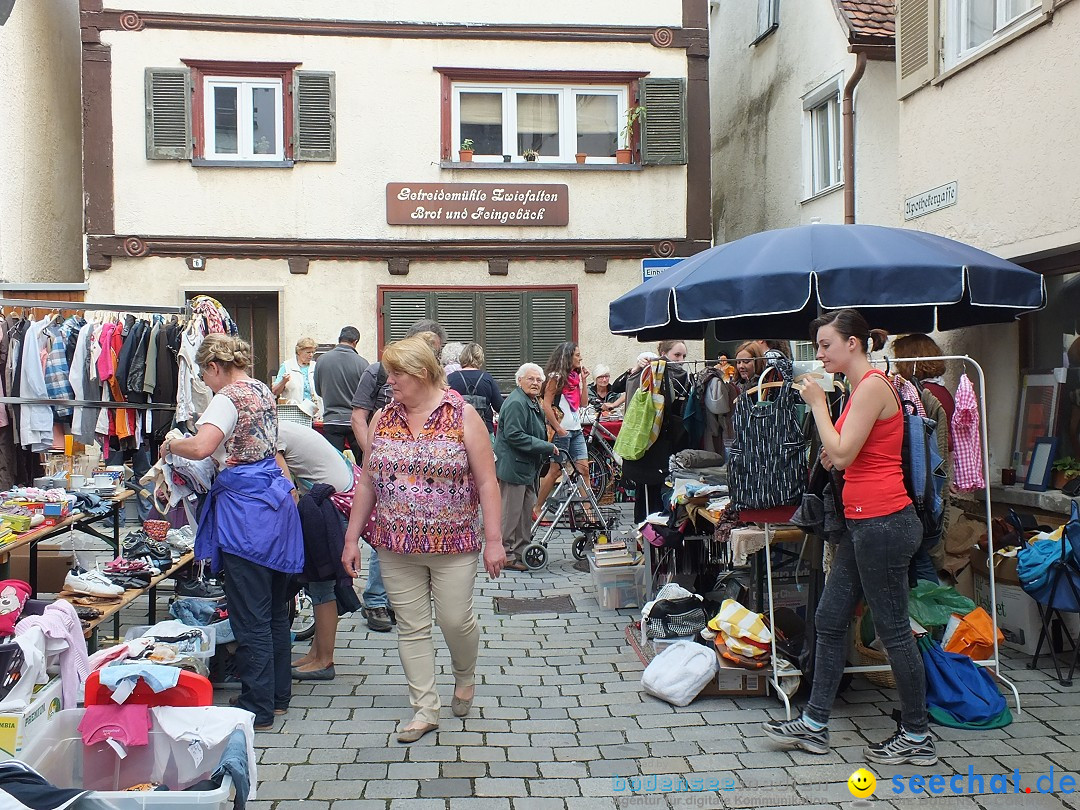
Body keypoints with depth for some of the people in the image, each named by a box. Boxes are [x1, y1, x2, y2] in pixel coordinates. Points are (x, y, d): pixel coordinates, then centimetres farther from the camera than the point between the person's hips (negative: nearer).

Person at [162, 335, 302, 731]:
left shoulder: (228, 398, -13)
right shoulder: (263, 391, 13)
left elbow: (200, 447, -28)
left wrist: (171, 444, -10)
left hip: (245, 508, -9)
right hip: (275, 498, 9)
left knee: (251, 615, -1)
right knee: (275, 607, 16)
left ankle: (258, 708, 6)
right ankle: (279, 694, 27)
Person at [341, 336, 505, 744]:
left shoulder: (463, 416, -6)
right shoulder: (382, 419, 6)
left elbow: (487, 482, -8)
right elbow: (366, 483, 10)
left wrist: (493, 540, -12)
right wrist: (352, 537, 7)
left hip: (453, 544, -3)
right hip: (396, 547, 4)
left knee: (456, 619, 0)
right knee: (412, 627, 6)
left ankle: (465, 676, 32)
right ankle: (425, 709, 17)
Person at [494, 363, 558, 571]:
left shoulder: (533, 402, 17)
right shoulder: (516, 403, -17)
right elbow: (514, 435, -24)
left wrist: (546, 448, 15)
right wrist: (547, 447, -21)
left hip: (527, 467, 11)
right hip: (512, 466, -11)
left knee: (527, 510, 15)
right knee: (511, 512, -4)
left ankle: (521, 552, 24)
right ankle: (507, 555, 3)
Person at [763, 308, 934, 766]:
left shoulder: (873, 385, -14)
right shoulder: (862, 387, 16)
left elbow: (842, 454, -18)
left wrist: (817, 404, -10)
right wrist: (835, 455, 3)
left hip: (882, 521, -10)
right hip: (865, 522, 11)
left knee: (893, 630, 1)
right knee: (829, 621, 12)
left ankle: (917, 737, 15)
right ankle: (814, 725, 21)